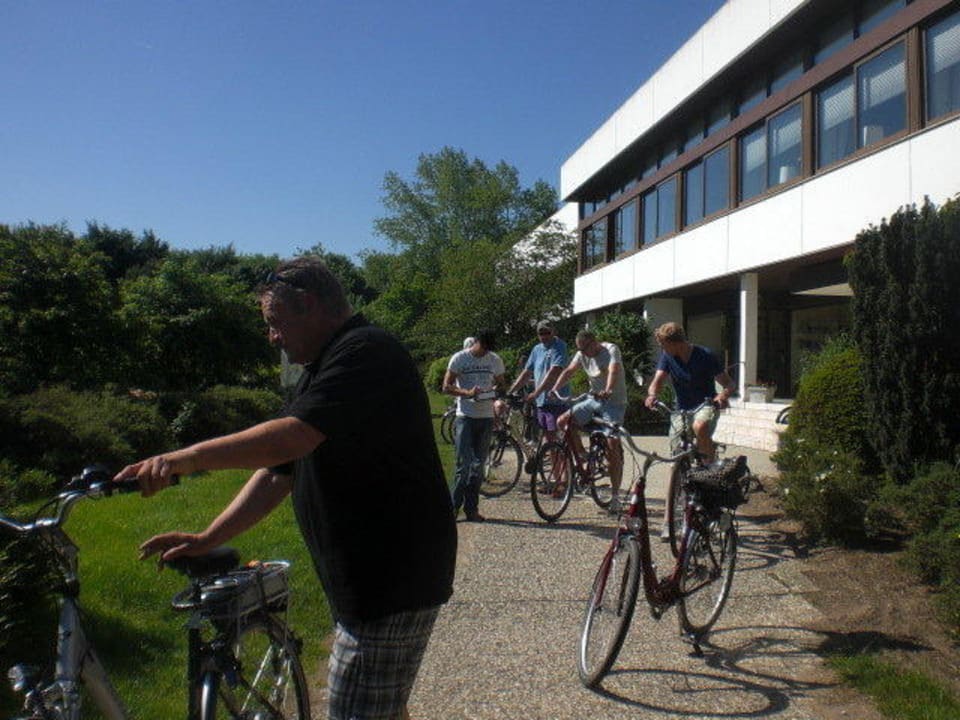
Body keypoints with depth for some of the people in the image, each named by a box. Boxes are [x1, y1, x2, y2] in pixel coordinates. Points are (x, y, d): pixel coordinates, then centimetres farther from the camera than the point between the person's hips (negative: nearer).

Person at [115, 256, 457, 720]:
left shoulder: (365, 351, -17)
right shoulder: (321, 370, 17)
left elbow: (292, 437, -30)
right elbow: (278, 471, 14)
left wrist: (187, 458, -25)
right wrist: (208, 539, 8)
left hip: (392, 578, -10)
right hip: (368, 577, 10)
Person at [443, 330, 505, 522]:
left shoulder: (495, 360, 8)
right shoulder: (459, 359, -2)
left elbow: (500, 383, 18)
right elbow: (446, 387, -3)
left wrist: (494, 391, -6)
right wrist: (468, 393, -20)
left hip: (486, 417, 4)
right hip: (465, 417, -4)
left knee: (478, 464, 6)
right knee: (464, 464, -9)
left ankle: (471, 508, 13)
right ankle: (454, 505, 3)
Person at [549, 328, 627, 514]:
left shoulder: (611, 350, -13)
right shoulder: (582, 355, 6)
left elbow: (614, 370, -31)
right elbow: (568, 371, -1)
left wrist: (608, 391, -50)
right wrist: (554, 390, -18)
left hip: (614, 403, -6)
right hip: (593, 400, 6)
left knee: (612, 447, -14)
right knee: (562, 422, -8)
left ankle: (615, 497, -6)